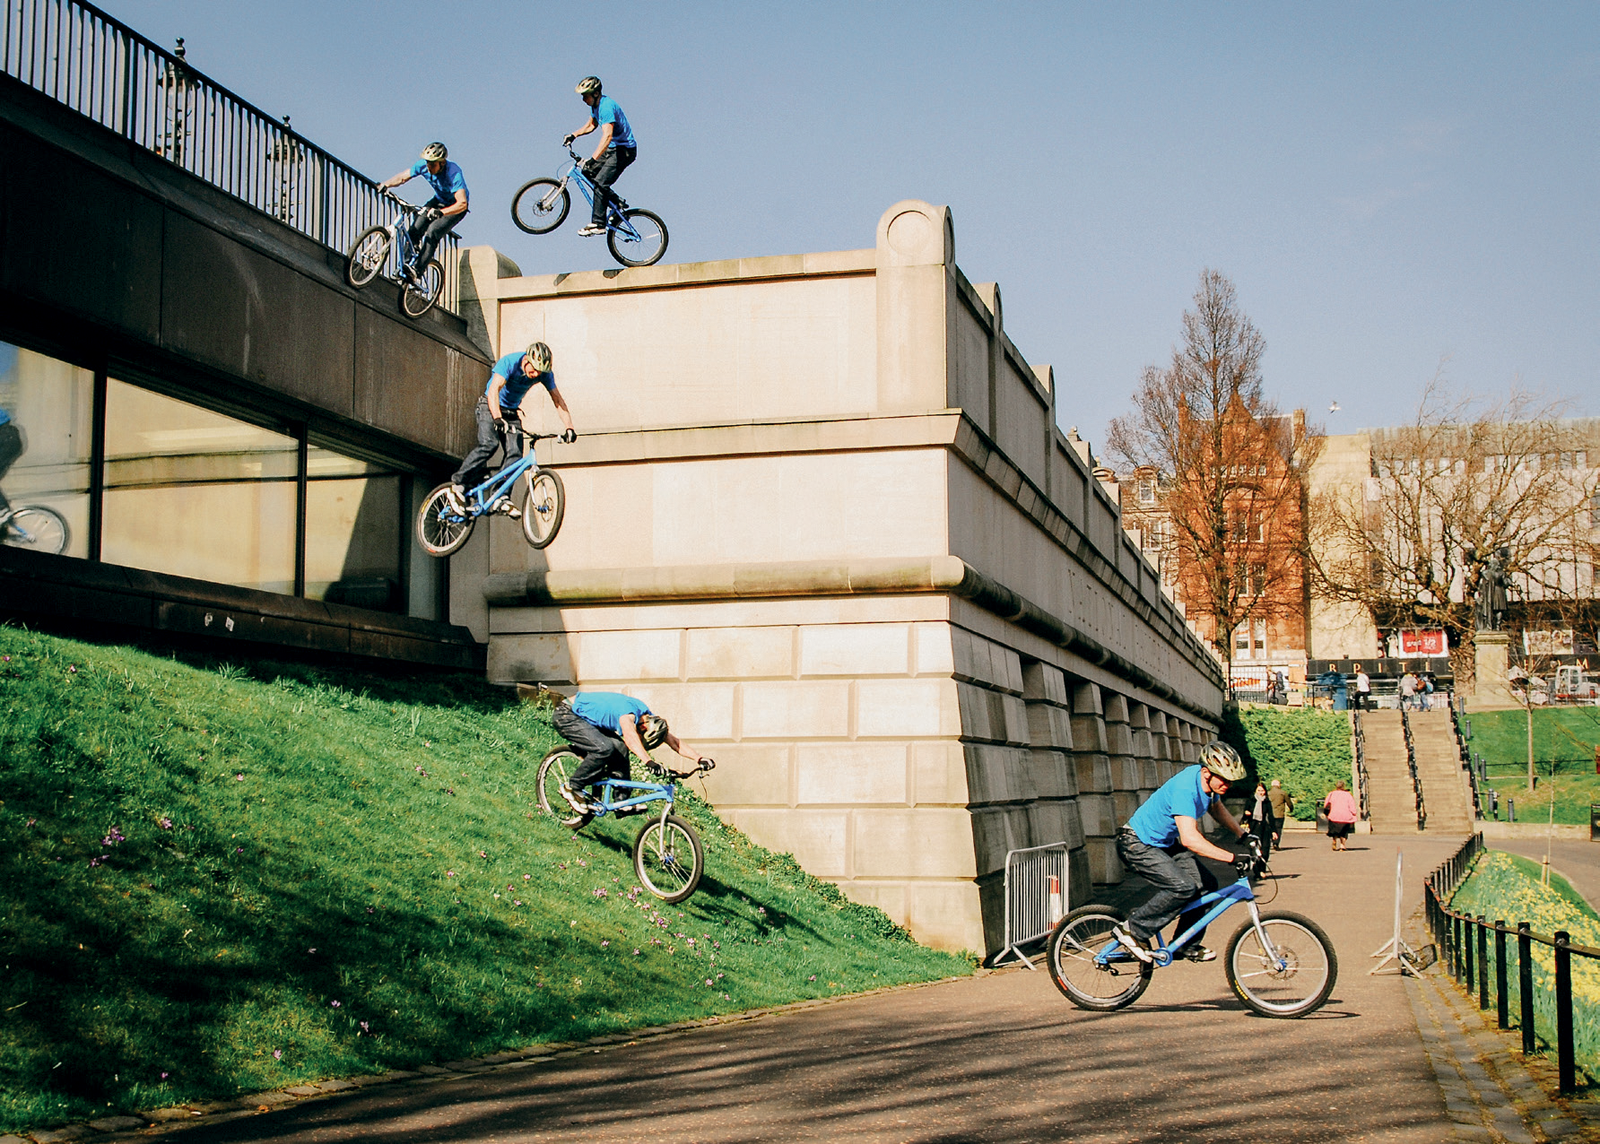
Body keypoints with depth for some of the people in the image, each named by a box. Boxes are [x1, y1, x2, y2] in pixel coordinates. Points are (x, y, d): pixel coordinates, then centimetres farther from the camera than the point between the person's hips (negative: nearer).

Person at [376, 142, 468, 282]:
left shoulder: (454, 173, -34)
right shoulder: (423, 165, -17)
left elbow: (462, 203, -42)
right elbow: (402, 177, -5)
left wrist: (440, 212, -56)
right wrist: (385, 184, -24)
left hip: (455, 206, -6)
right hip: (438, 200, 6)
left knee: (433, 231, -27)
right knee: (416, 228, -16)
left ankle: (416, 271, -31)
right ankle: (407, 262, -1)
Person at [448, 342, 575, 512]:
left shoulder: (545, 373, -13)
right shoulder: (509, 362, -27)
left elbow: (557, 400, -11)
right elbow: (493, 390, -38)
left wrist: (569, 428, -23)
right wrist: (498, 419, -53)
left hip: (512, 411, 5)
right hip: (490, 407, -5)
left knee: (515, 453, -15)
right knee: (489, 444, -28)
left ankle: (500, 499, -13)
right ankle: (458, 484, -19)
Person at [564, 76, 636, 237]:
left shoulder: (606, 107, -25)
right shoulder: (595, 105, 6)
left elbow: (607, 136, -37)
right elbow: (591, 125, 25)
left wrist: (593, 159, -44)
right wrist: (573, 135, 11)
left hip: (625, 150, -10)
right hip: (613, 148, 10)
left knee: (601, 182, -18)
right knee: (588, 172, 10)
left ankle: (598, 224, -15)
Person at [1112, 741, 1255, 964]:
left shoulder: (1210, 782, -5)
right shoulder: (1185, 788, -33)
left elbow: (1216, 808, 21)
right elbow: (1190, 840, -43)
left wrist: (1243, 835, 16)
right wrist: (1233, 859, -44)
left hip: (1164, 844, 9)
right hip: (1137, 845, -9)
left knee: (1206, 883, 0)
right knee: (1183, 887, -25)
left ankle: (1187, 945, 14)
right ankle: (1132, 930, -11)